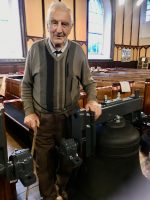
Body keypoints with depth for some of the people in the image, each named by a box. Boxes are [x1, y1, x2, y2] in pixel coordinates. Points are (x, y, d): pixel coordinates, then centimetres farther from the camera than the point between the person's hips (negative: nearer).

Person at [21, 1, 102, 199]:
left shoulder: (78, 51, -6)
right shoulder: (35, 49, -7)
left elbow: (89, 82, 3)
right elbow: (26, 85, 1)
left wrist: (92, 100, -14)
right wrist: (29, 112, -6)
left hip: (70, 117, 1)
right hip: (42, 118, 0)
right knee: (44, 162, 18)